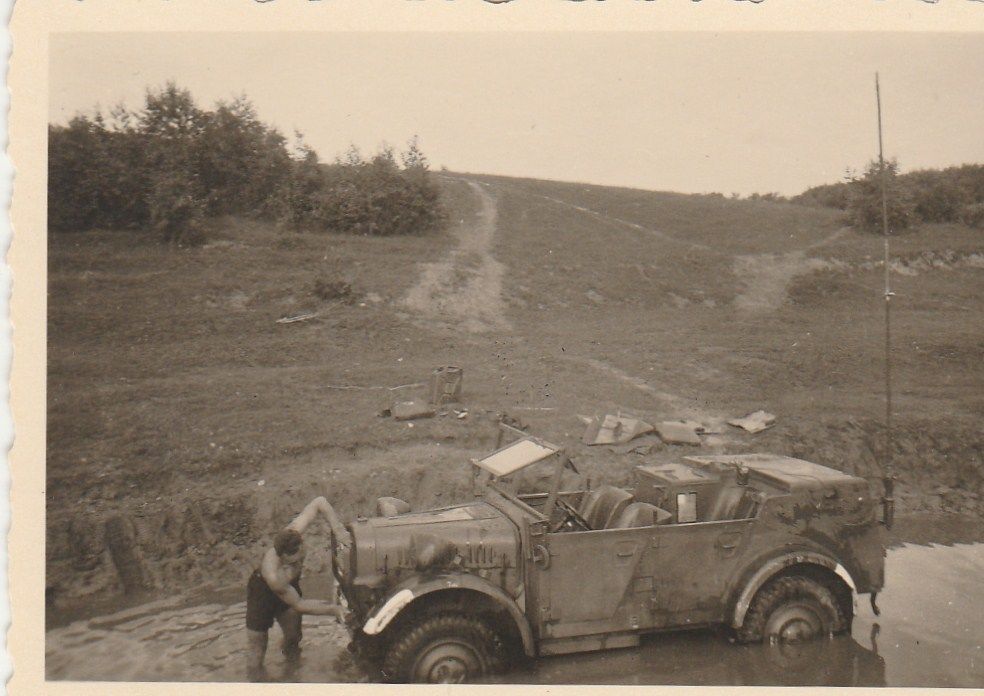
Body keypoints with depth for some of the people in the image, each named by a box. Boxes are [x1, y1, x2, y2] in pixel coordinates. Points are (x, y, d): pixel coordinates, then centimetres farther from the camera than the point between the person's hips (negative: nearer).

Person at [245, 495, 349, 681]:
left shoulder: (294, 532, -38)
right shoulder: (272, 574, -46)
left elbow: (319, 501, -29)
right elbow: (299, 604, -29)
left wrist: (338, 529, -38)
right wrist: (332, 609, -27)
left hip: (289, 586, 5)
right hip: (263, 593, -5)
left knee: (293, 635, 19)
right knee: (257, 641, 6)